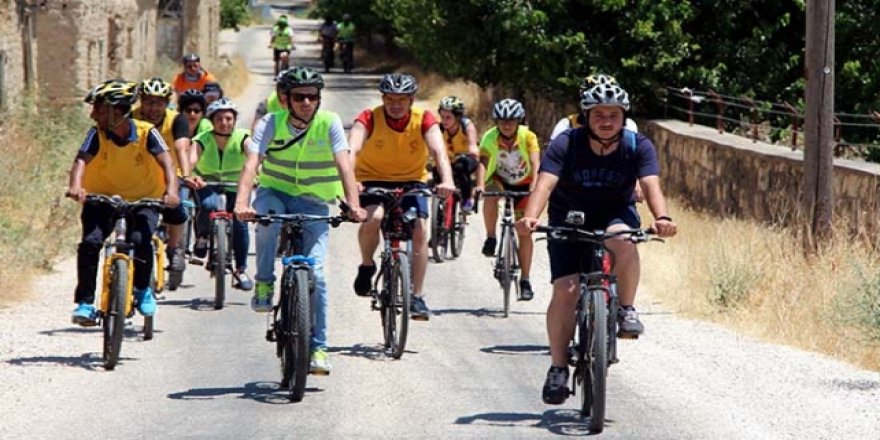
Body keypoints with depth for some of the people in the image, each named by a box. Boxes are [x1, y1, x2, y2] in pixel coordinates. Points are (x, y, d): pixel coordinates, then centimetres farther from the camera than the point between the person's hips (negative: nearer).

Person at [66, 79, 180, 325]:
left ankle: (142, 289, 0)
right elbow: (82, 160, -28)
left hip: (143, 200, -1)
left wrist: (171, 190, -47)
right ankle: (84, 303, -11)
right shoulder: (97, 134, -14)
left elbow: (166, 162, -28)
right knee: (90, 242, -21)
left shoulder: (146, 133, -18)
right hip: (102, 198, 2)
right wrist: (76, 186, -49)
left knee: (140, 240, -27)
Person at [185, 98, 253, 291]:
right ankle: (202, 235, -2)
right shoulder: (202, 140, -21)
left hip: (235, 186, 1)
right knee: (208, 206, -34)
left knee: (240, 222, -17)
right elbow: (191, 159, -40)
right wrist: (190, 176, -62)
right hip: (207, 184, -1)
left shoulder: (242, 138, -20)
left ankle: (241, 269, -1)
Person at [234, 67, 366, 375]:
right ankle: (264, 284, -15)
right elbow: (251, 165, -24)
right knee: (268, 218, -37)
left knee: (315, 272, -13)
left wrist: (353, 205, -38)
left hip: (313, 203, 0)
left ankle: (318, 347, -4)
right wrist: (242, 204, -41)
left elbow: (344, 166, -22)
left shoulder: (330, 123, -12)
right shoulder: (271, 124, -12)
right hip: (275, 193, 0)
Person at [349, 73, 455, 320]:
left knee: (419, 229, -18)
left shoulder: (424, 119, -15)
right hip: (373, 180, -1)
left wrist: (447, 180, -47)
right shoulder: (369, 118, -18)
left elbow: (438, 151, -28)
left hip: (411, 181, 1)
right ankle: (367, 266, -2)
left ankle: (417, 297, -8)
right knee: (373, 217, -31)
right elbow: (352, 149, -32)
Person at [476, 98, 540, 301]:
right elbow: (483, 162, -34)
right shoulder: (490, 137, -23)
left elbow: (535, 164, -32)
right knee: (490, 197, -36)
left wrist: (534, 187, -48)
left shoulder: (528, 136, -23)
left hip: (522, 184, 0)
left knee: (524, 231, -4)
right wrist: (480, 185, -51)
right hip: (499, 179, 0)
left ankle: (525, 281, 3)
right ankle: (490, 238, -14)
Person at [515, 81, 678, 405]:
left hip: (616, 215, 0)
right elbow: (545, 184, -32)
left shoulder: (638, 147, -15)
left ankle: (626, 309, -15)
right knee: (565, 290, -16)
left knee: (623, 241, -36)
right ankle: (558, 368, -6)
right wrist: (530, 217, -52)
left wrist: (662, 218, -51)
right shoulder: (565, 145, -19)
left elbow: (651, 185, -30)